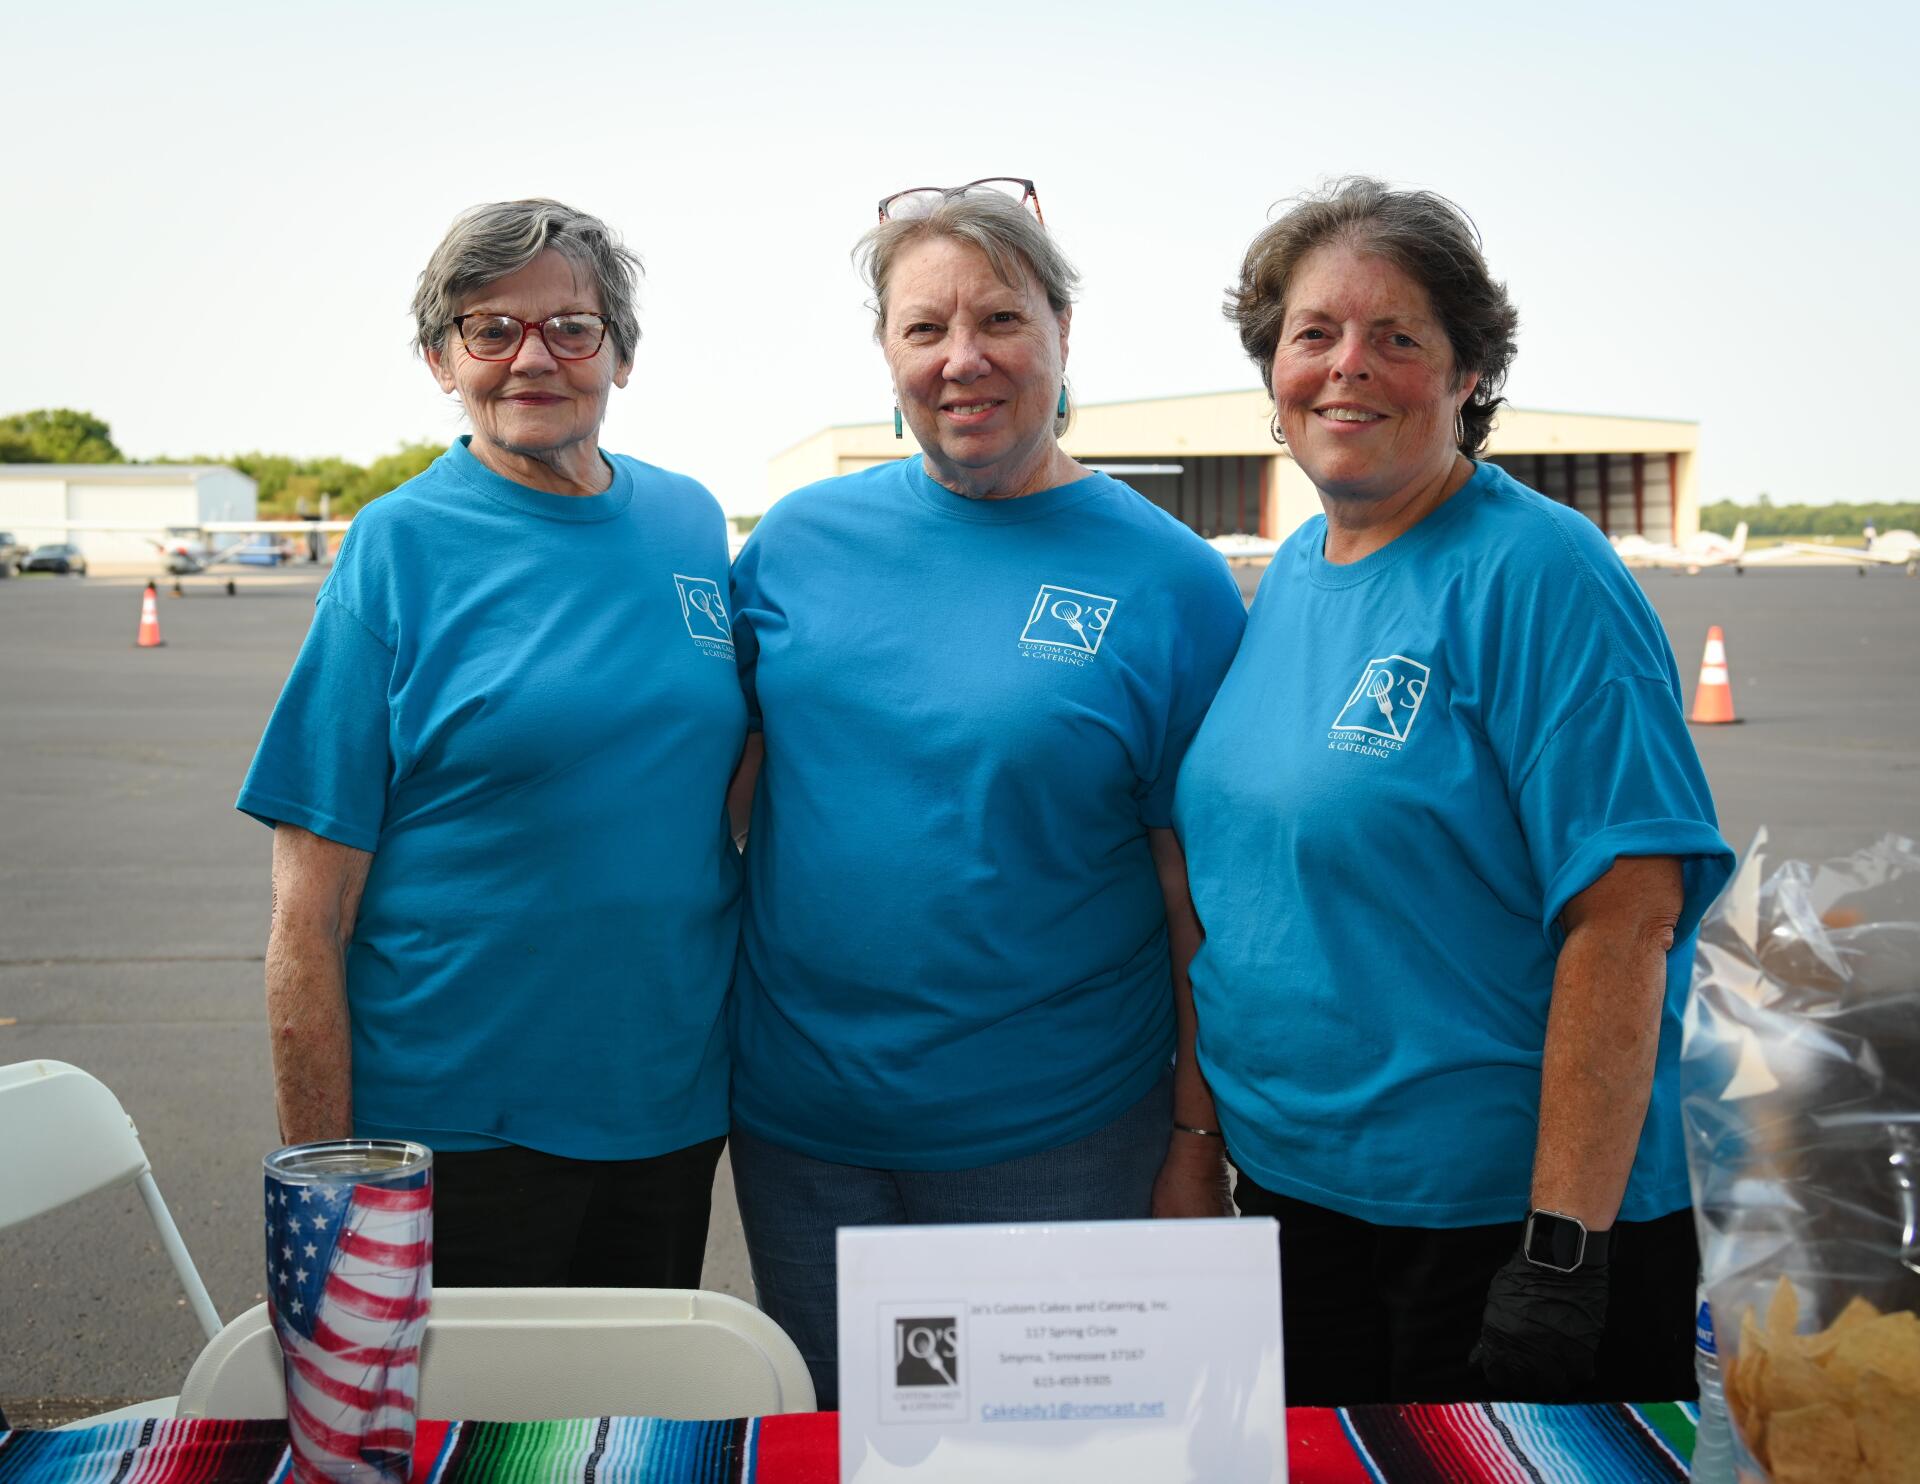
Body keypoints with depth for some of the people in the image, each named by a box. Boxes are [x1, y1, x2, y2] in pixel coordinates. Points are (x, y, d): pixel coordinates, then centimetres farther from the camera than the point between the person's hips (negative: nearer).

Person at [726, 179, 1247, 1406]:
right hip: (799, 1126, 3)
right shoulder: (804, 536, 1)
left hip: (1053, 1141, -2)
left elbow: (1201, 890, -6)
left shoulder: (1170, 581, -7)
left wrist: (1198, 1139, -5)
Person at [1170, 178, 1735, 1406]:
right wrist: (1208, 1130, 11)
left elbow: (1626, 917, -21)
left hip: (1495, 1213, -7)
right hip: (1291, 1188, 7)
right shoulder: (1288, 578, 7)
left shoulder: (1537, 575, -15)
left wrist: (1563, 1246, -23)